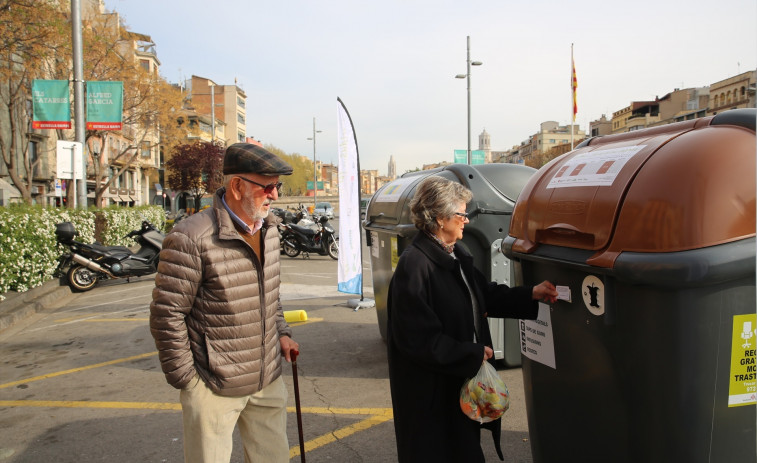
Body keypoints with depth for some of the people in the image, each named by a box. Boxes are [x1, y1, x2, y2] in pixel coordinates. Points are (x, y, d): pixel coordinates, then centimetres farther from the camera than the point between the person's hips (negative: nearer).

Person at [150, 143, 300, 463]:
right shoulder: (192, 238, -20)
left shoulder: (268, 229, 5)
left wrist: (281, 332, 10)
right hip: (215, 389, -6)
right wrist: (185, 378, -11)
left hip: (268, 380, 7)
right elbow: (166, 314, -16)